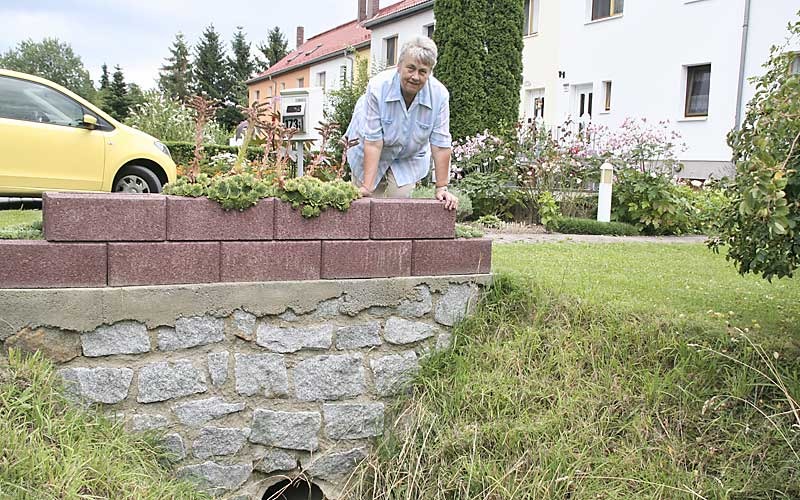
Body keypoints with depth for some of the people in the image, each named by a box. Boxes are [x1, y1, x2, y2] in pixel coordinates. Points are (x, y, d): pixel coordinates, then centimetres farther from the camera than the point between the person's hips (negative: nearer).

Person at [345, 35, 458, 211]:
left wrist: (441, 188, -19)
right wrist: (367, 187, -31)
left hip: (409, 158, 2)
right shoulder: (378, 86, -29)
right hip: (369, 155, -1)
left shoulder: (439, 95, -24)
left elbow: (440, 145, -19)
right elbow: (373, 141, -29)